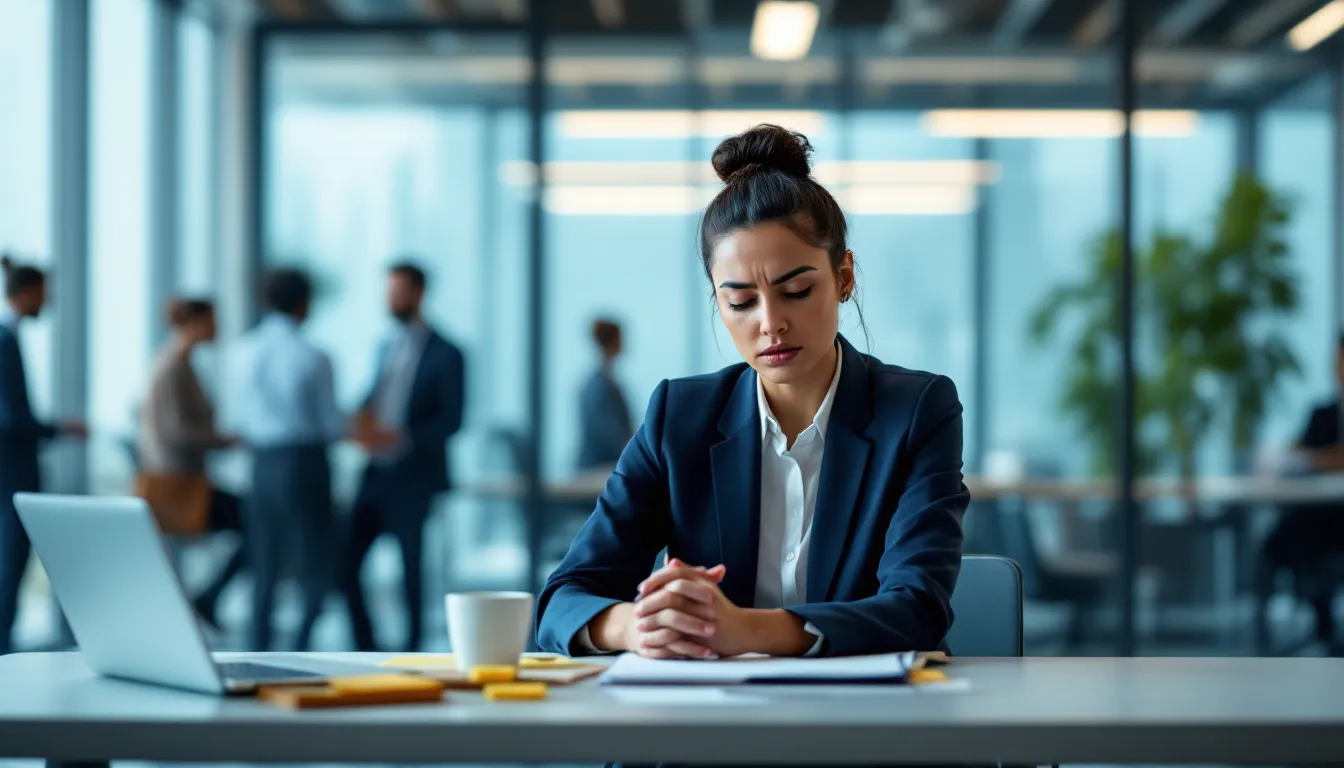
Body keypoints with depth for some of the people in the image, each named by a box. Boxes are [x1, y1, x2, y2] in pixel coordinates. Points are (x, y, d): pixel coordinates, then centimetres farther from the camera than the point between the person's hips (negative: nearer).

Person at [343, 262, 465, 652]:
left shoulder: (445, 355, -3)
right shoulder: (387, 349, 18)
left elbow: (451, 420, -10)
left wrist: (399, 437, -21)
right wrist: (364, 419, -3)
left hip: (413, 479, -6)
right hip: (376, 474, 6)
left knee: (410, 572, 0)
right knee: (345, 563, -1)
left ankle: (413, 651, 11)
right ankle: (365, 649, 8)